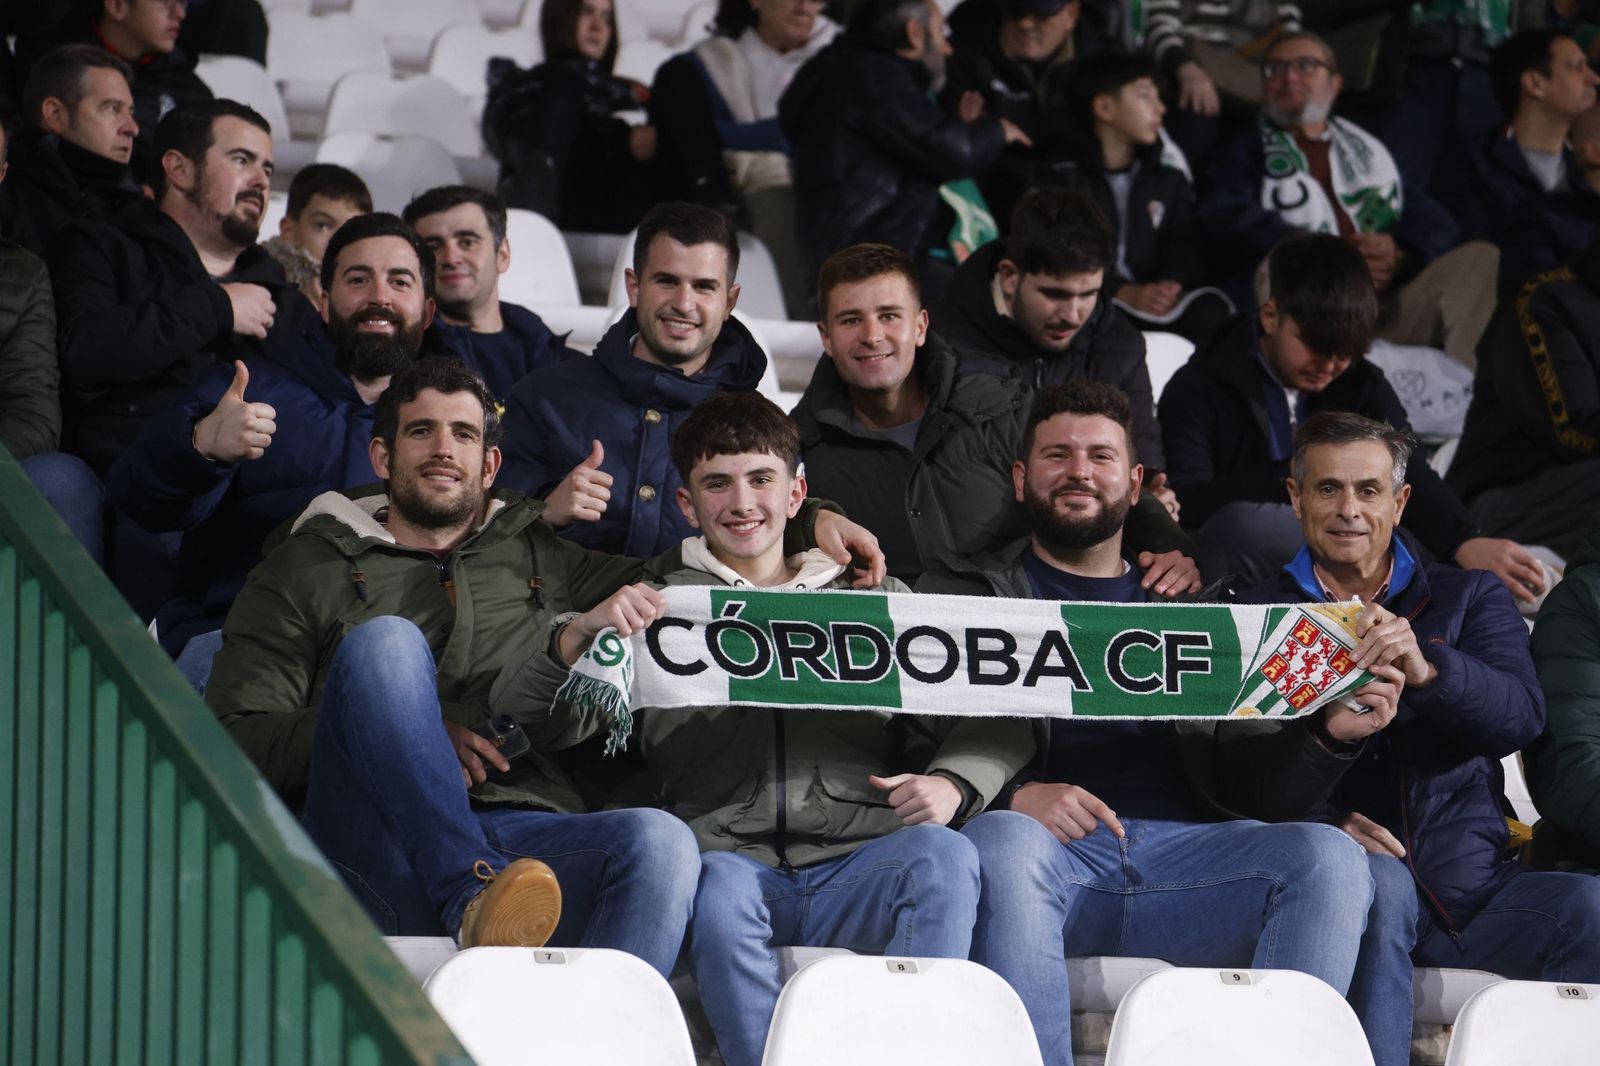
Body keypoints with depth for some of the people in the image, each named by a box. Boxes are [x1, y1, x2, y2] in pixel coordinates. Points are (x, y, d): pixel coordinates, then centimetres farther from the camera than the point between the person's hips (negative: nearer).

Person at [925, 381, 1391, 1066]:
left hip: (1185, 849, 3)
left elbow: (1254, 781, 18)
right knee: (1003, 842, -37)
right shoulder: (963, 594, 19)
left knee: (1330, 856, -23)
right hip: (1045, 853, -3)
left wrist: (1325, 734, -3)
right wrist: (1008, 796, -16)